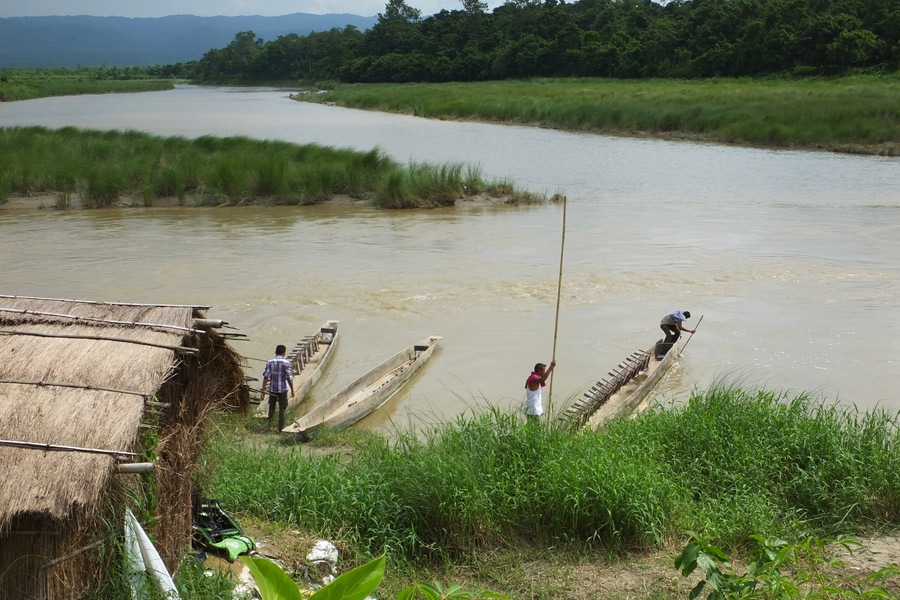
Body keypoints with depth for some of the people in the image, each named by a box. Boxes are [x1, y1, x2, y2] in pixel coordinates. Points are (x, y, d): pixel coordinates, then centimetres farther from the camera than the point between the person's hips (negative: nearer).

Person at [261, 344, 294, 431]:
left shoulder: (270, 363, -2)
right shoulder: (286, 363, -11)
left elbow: (266, 377, -6)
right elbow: (289, 378, -11)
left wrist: (263, 390, -3)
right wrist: (292, 390, -1)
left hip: (272, 389, 3)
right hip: (283, 389, -3)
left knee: (271, 407, 19)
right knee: (282, 409, 7)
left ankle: (269, 425, 19)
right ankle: (281, 427, 10)